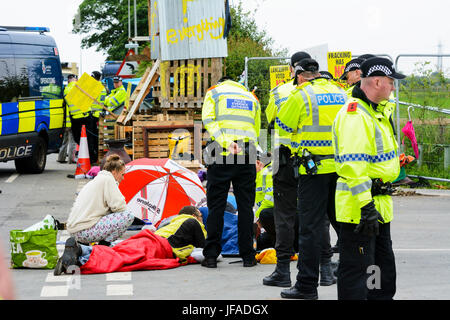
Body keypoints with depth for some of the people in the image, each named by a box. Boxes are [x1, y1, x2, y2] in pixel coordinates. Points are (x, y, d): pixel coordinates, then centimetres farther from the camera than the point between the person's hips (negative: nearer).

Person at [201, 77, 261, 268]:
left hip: (220, 154, -2)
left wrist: (226, 143, -16)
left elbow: (208, 121, -6)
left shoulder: (214, 92, 12)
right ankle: (248, 256, 7)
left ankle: (211, 255, 2)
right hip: (246, 158, 2)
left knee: (216, 205, 2)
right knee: (245, 206, 6)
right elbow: (256, 131, 18)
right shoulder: (252, 97, 22)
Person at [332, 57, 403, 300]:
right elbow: (353, 166, -27)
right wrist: (366, 205, -30)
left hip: (379, 206, 11)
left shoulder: (376, 111, 16)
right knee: (356, 270, -6)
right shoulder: (354, 115, -19)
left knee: (384, 269, 17)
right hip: (360, 208, -11)